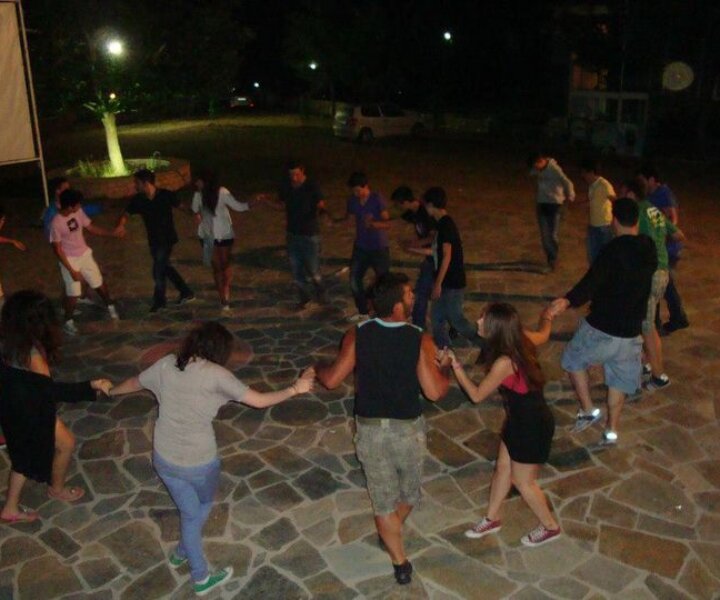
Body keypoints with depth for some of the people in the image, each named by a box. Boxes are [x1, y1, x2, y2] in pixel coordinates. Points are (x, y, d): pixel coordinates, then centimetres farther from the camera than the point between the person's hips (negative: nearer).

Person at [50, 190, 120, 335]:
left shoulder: (78, 212, -8)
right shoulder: (56, 223, -24)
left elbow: (92, 228, 7)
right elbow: (57, 249, -19)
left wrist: (113, 233, 1)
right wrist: (72, 270, -19)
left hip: (85, 255, 6)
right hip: (69, 260, -5)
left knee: (99, 283, 16)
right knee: (73, 294, 1)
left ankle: (110, 306, 40)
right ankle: (68, 322, 22)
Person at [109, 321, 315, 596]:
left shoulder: (167, 364, -2)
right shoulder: (216, 375, -17)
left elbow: (134, 383, 16)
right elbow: (259, 400, -15)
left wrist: (110, 391, 36)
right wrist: (295, 389, -6)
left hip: (164, 458, 4)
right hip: (199, 462, -4)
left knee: (190, 512, 23)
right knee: (202, 507, 27)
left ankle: (200, 576, 38)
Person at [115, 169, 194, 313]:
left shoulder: (166, 195, -15)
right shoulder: (138, 200, -4)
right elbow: (126, 214, -6)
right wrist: (121, 225, -28)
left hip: (166, 239, -6)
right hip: (153, 240, 6)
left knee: (158, 270, -2)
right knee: (165, 267, 16)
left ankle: (159, 300, 19)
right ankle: (186, 292, 30)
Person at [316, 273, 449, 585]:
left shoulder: (357, 335, -12)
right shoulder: (420, 340, -16)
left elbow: (332, 380, -9)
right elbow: (434, 392, -18)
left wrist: (316, 369, 13)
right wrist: (447, 370, 2)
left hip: (369, 429, 1)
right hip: (407, 429, -1)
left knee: (384, 498, 16)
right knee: (409, 491, 28)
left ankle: (400, 563, 27)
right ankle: (392, 534, 49)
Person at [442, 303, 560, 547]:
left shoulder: (505, 362, -33)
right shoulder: (521, 338, -9)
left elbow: (477, 395, -21)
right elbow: (543, 335, 15)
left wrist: (455, 365, -17)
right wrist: (547, 317, 37)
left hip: (532, 426, -9)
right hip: (520, 419, 9)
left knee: (523, 481, 13)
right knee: (503, 468, 21)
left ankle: (550, 527, 37)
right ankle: (492, 519, 41)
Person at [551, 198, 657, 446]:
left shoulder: (613, 250, -18)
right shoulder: (649, 250, 3)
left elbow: (592, 282, -34)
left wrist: (568, 300, -48)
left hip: (601, 327, -6)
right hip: (631, 331, 6)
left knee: (574, 360, 18)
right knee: (618, 379, 19)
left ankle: (588, 410, 14)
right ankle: (611, 430, 24)